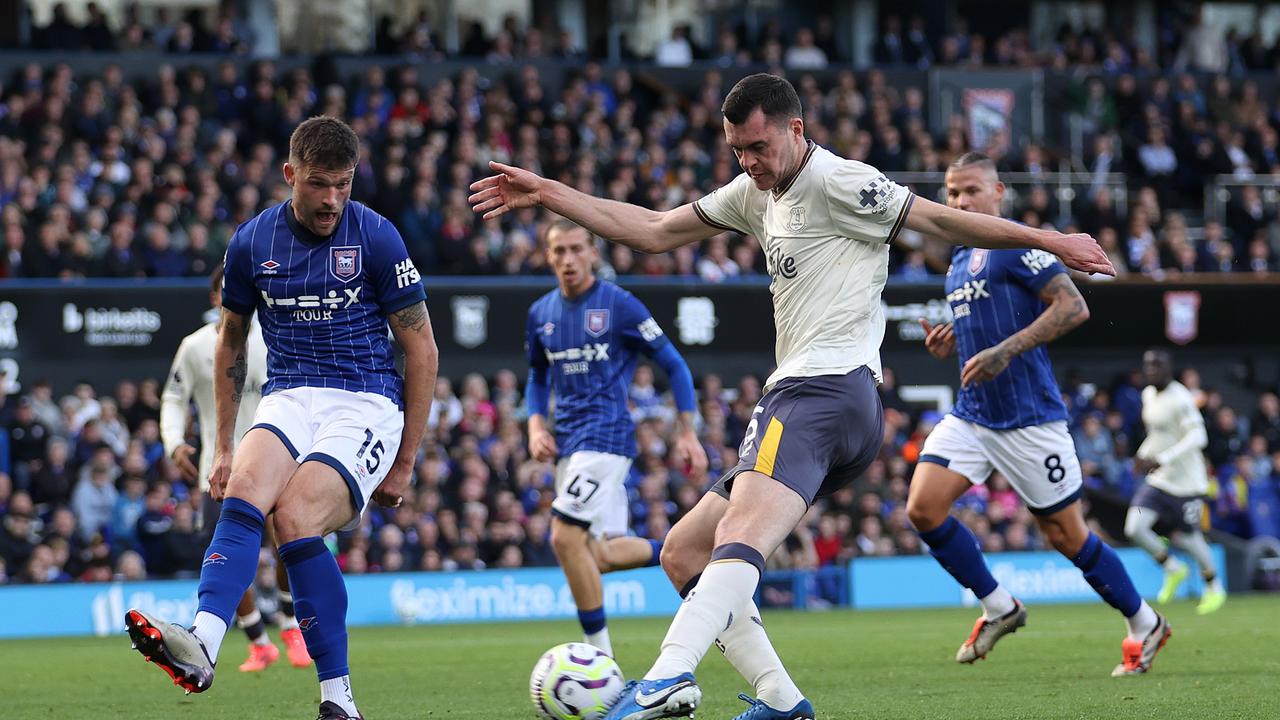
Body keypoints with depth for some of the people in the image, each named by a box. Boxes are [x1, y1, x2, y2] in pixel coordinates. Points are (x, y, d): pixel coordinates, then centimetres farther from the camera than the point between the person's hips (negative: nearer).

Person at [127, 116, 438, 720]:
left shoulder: (376, 238, -5)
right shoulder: (252, 242, 5)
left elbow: (421, 348, 2)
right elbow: (231, 340, 20)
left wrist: (405, 462, 2)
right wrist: (223, 447, 17)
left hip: (366, 404, -3)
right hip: (289, 398, 3)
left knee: (295, 521, -27)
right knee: (244, 491, -29)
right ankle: (201, 643, -51)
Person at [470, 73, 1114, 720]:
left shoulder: (838, 183, -3)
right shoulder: (756, 192, 23)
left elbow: (942, 221, -1)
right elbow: (654, 232, 26)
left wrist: (1049, 242, -3)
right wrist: (546, 194, 22)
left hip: (826, 392, -11)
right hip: (796, 397, 11)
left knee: (740, 538, -31)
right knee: (683, 554, 10)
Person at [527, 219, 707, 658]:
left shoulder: (619, 304, -6)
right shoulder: (541, 313, 11)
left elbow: (673, 365, -1)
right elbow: (538, 377, 25)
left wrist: (687, 433, -5)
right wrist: (536, 426, 6)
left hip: (607, 436, -7)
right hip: (568, 441, 7)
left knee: (566, 537, -20)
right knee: (601, 556, 5)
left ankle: (601, 657, -12)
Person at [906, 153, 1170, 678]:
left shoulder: (1016, 244, -10)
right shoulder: (958, 265, 15)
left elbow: (1073, 307, -20)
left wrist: (1006, 351, -27)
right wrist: (950, 345, 6)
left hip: (1028, 418, -7)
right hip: (971, 415, 8)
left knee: (1066, 535, 0)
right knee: (922, 507, -10)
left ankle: (1145, 625, 20)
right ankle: (999, 608, 7)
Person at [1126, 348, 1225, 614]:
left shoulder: (1180, 399, -19)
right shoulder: (1148, 394, 7)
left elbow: (1198, 437, -27)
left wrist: (1162, 458, -33)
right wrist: (1144, 453, 10)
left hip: (1186, 482, -7)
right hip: (1157, 481, 7)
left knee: (1186, 537, 3)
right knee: (1134, 528, -10)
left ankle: (1214, 587, 29)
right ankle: (1173, 569, 14)